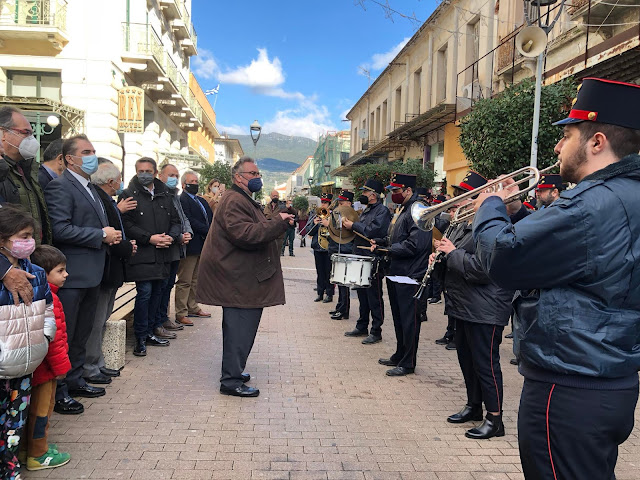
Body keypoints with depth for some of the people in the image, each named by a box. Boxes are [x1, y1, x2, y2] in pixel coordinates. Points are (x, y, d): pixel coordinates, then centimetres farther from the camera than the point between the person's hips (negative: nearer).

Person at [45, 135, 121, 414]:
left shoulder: (90, 188, 17)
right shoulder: (60, 186, -13)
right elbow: (60, 229, -23)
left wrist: (111, 234, 6)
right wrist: (101, 235, -18)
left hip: (91, 274, 10)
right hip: (71, 275, -9)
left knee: (82, 333, 18)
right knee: (64, 335, 0)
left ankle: (75, 381, 31)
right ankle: (58, 392, 11)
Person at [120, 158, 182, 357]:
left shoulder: (165, 195, 15)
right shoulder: (128, 195, 0)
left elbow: (176, 221, 15)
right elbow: (126, 224, -9)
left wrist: (171, 237, -5)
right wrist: (150, 238, -17)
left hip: (163, 254, 6)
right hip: (141, 255, -5)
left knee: (157, 292, 10)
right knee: (144, 292, -8)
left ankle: (150, 332, 23)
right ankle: (140, 339, 3)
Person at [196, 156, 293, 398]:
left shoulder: (244, 200, 22)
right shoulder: (234, 201, -15)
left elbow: (258, 230, 27)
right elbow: (245, 234, -28)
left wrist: (278, 222, 10)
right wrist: (278, 222, -22)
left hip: (242, 276, 11)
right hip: (237, 279, -11)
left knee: (240, 326, 18)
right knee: (241, 328, -8)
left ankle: (232, 371, 30)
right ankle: (231, 381, -1)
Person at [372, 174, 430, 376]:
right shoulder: (403, 209, 15)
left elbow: (415, 244, -25)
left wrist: (390, 250, -15)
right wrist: (380, 241, 10)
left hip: (410, 276, -10)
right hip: (397, 273, 10)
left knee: (409, 320, 0)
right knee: (398, 318, 18)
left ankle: (408, 363, 9)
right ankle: (400, 356, 31)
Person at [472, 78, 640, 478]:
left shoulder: (596, 203, -24)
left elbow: (502, 258, -22)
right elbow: (548, 249, 15)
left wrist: (491, 209, -4)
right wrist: (511, 213, 7)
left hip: (568, 392, -10)